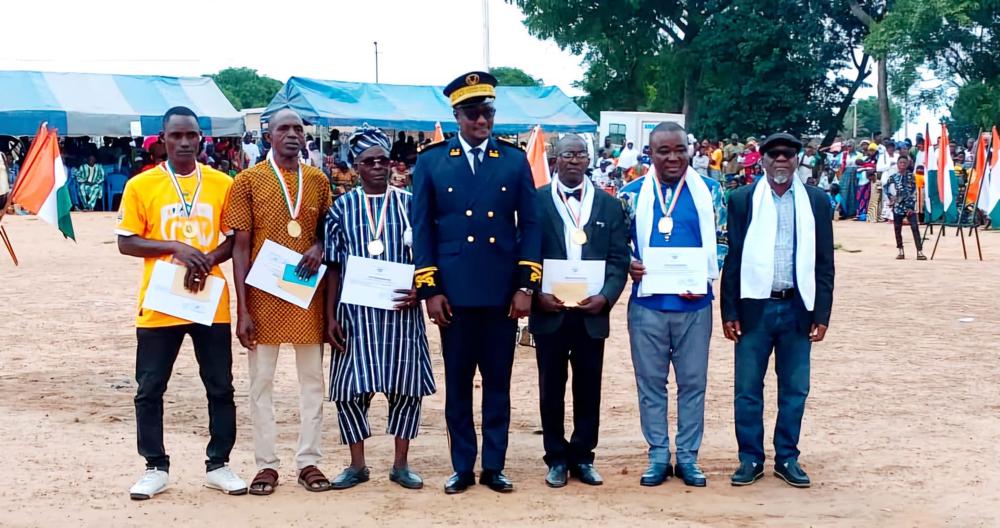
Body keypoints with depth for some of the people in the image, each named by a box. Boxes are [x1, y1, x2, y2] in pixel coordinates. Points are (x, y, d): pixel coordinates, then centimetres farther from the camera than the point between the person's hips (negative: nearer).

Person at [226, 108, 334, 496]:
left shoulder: (318, 181, 7)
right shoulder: (248, 181, -2)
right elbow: (241, 247, -4)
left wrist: (318, 247, -9)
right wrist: (242, 309, -9)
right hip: (264, 294, -3)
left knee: (312, 379, 7)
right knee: (262, 381, 3)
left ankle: (309, 461, 15)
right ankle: (266, 464, 10)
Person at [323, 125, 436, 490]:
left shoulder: (409, 204, 5)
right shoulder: (342, 208, 4)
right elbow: (333, 266, 4)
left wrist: (418, 292, -10)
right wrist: (330, 317, -1)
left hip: (400, 311, 0)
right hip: (355, 312, 0)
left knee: (406, 387, 2)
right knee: (351, 389, 0)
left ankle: (401, 465, 16)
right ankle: (357, 465, 16)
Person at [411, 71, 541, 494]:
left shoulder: (515, 160, 6)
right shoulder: (431, 161, 4)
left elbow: (529, 225, 4)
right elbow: (422, 229, 2)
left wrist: (526, 285, -4)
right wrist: (430, 289, -4)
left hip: (502, 293, 1)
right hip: (454, 292, -1)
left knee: (498, 382, 6)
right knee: (457, 383, 6)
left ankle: (494, 466, 15)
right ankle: (462, 467, 15)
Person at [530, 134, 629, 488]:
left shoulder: (609, 206, 7)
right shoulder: (536, 202, 2)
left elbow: (619, 259, 3)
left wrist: (606, 296, -12)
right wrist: (537, 294, -12)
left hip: (592, 313, 1)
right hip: (549, 312, -1)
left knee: (588, 389, 7)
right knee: (551, 390, 5)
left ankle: (582, 457, 18)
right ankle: (557, 459, 15)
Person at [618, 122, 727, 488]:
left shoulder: (708, 190, 3)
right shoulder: (633, 193, 4)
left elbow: (720, 241, 5)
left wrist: (705, 279, -9)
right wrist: (628, 264, -11)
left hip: (694, 304, 0)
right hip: (647, 304, 0)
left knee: (693, 382, 5)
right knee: (651, 382, 6)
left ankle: (688, 457, 16)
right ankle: (658, 457, 16)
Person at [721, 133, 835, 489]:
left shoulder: (817, 201, 4)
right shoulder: (743, 199, 1)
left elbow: (824, 262, 5)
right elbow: (733, 259, 2)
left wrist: (822, 314, -1)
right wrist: (729, 312, -2)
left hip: (797, 308, 1)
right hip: (754, 307, -1)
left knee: (794, 389, 8)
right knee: (747, 389, 4)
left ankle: (787, 459, 19)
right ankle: (750, 459, 15)